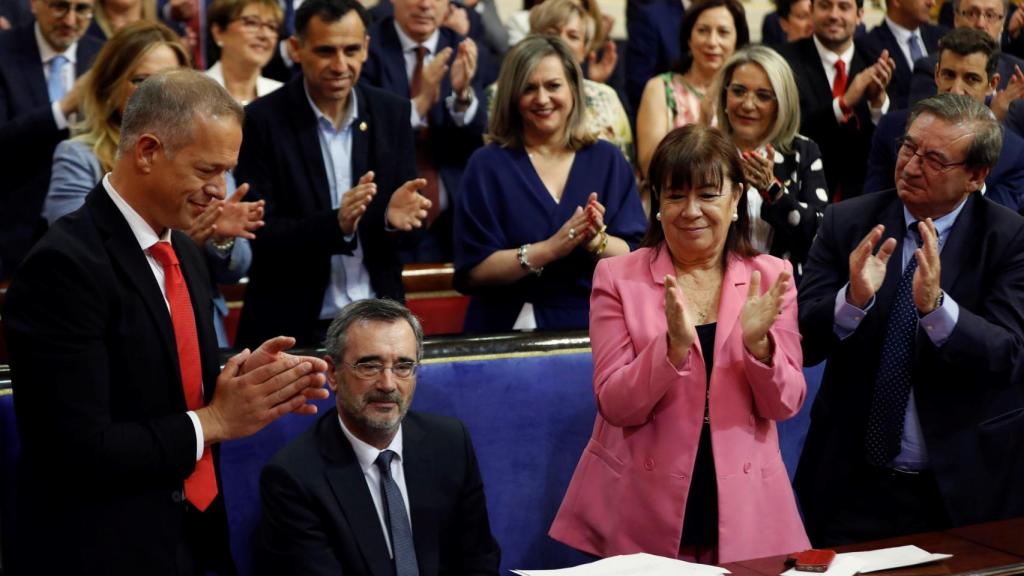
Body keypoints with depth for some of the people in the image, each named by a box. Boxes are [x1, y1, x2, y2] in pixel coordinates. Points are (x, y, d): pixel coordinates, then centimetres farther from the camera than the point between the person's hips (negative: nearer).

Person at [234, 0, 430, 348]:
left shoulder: (392, 113, 1)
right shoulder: (262, 121, -9)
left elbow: (409, 233, 2)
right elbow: (258, 236, -13)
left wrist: (395, 218, -20)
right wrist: (335, 224, -28)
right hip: (291, 328, -3)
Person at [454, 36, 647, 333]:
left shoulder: (608, 160, 9)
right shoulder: (487, 165, 4)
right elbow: (472, 271, -4)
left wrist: (596, 240, -13)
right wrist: (549, 250, -14)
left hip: (596, 328, 1)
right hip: (513, 328, -1)